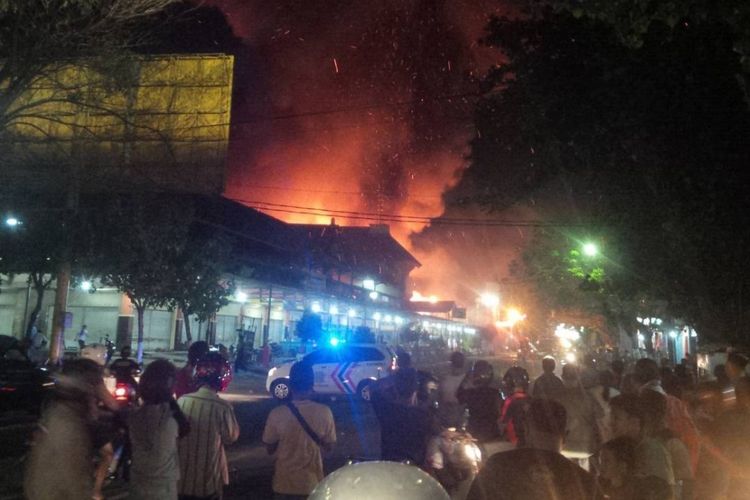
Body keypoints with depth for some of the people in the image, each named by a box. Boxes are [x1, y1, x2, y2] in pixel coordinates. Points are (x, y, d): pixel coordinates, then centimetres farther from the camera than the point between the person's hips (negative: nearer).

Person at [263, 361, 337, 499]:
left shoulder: (277, 414, -18)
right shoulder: (324, 412, -16)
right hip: (312, 482, 0)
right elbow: (329, 446, -3)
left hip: (284, 482, 0)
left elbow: (270, 448, -5)